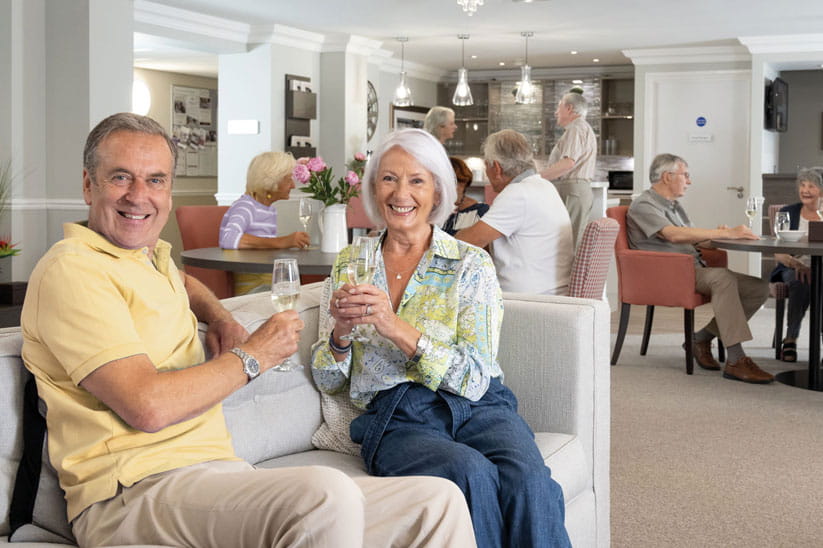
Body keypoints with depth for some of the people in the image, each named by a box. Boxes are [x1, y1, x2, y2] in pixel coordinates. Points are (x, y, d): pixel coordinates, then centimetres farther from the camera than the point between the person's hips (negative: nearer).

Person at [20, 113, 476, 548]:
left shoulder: (151, 256, 19)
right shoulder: (72, 270, -8)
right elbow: (147, 406, -19)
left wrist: (221, 319, 22)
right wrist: (251, 357, -5)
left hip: (217, 474, 9)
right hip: (135, 491, -8)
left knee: (440, 503, -2)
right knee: (327, 494, -40)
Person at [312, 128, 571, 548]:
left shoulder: (471, 264, 5)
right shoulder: (349, 265, 13)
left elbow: (475, 379, -5)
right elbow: (327, 382, 13)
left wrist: (398, 330, -17)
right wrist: (341, 332, -8)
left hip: (478, 408, 0)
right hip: (395, 418, 0)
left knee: (529, 482, -33)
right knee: (473, 473, -33)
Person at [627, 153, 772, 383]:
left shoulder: (674, 206, 26)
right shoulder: (644, 205, -6)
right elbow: (675, 235, -22)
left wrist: (716, 235, -2)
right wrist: (727, 233, -24)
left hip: (694, 271, 9)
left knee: (759, 288, -7)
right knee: (723, 277, -35)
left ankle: (702, 338, -1)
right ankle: (735, 361, -38)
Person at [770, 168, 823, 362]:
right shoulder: (788, 213, 6)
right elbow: (778, 254, -1)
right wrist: (797, 264, -23)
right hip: (791, 268, 0)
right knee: (801, 281, -35)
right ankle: (791, 339, -24)